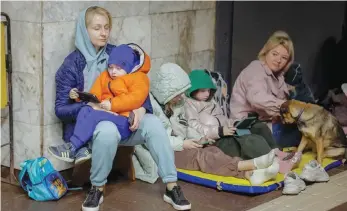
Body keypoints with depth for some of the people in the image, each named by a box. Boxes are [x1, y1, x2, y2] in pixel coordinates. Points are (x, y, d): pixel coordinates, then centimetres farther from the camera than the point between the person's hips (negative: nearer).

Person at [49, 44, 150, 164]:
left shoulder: (138, 78, 1)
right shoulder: (105, 76, 22)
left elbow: (136, 98, -16)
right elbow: (94, 96, 15)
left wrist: (112, 104, -22)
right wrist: (79, 96, -5)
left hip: (124, 122, -6)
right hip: (105, 116, 6)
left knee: (95, 115, -29)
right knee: (85, 110, -23)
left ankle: (72, 148, -26)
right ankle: (83, 149, -32)